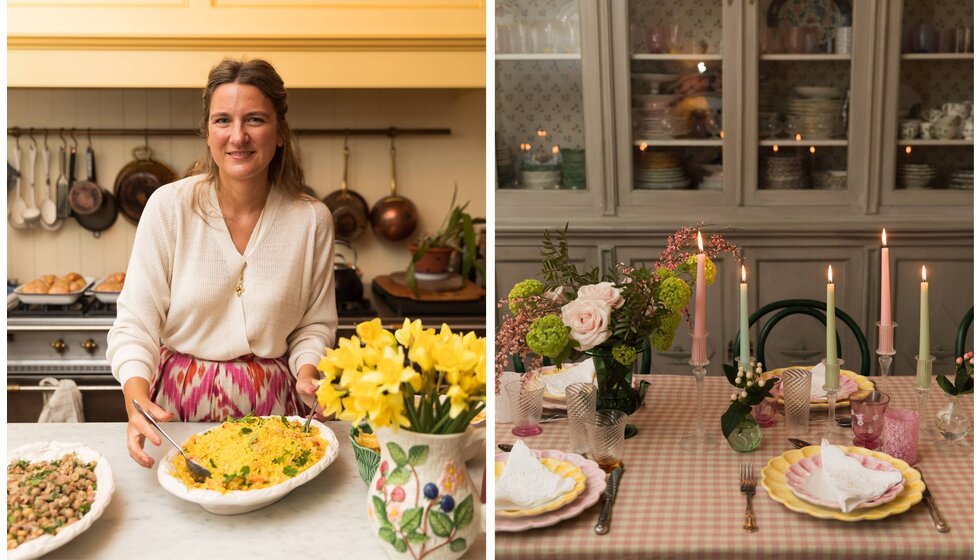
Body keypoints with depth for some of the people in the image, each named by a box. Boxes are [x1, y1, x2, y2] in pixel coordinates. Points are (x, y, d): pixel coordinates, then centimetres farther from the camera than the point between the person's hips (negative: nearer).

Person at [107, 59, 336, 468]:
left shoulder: (311, 220, -3)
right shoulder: (169, 206, -7)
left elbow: (314, 324, 7)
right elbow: (135, 323, -7)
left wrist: (307, 372, -13)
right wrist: (137, 400, -23)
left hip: (272, 404, 1)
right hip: (181, 400, 0)